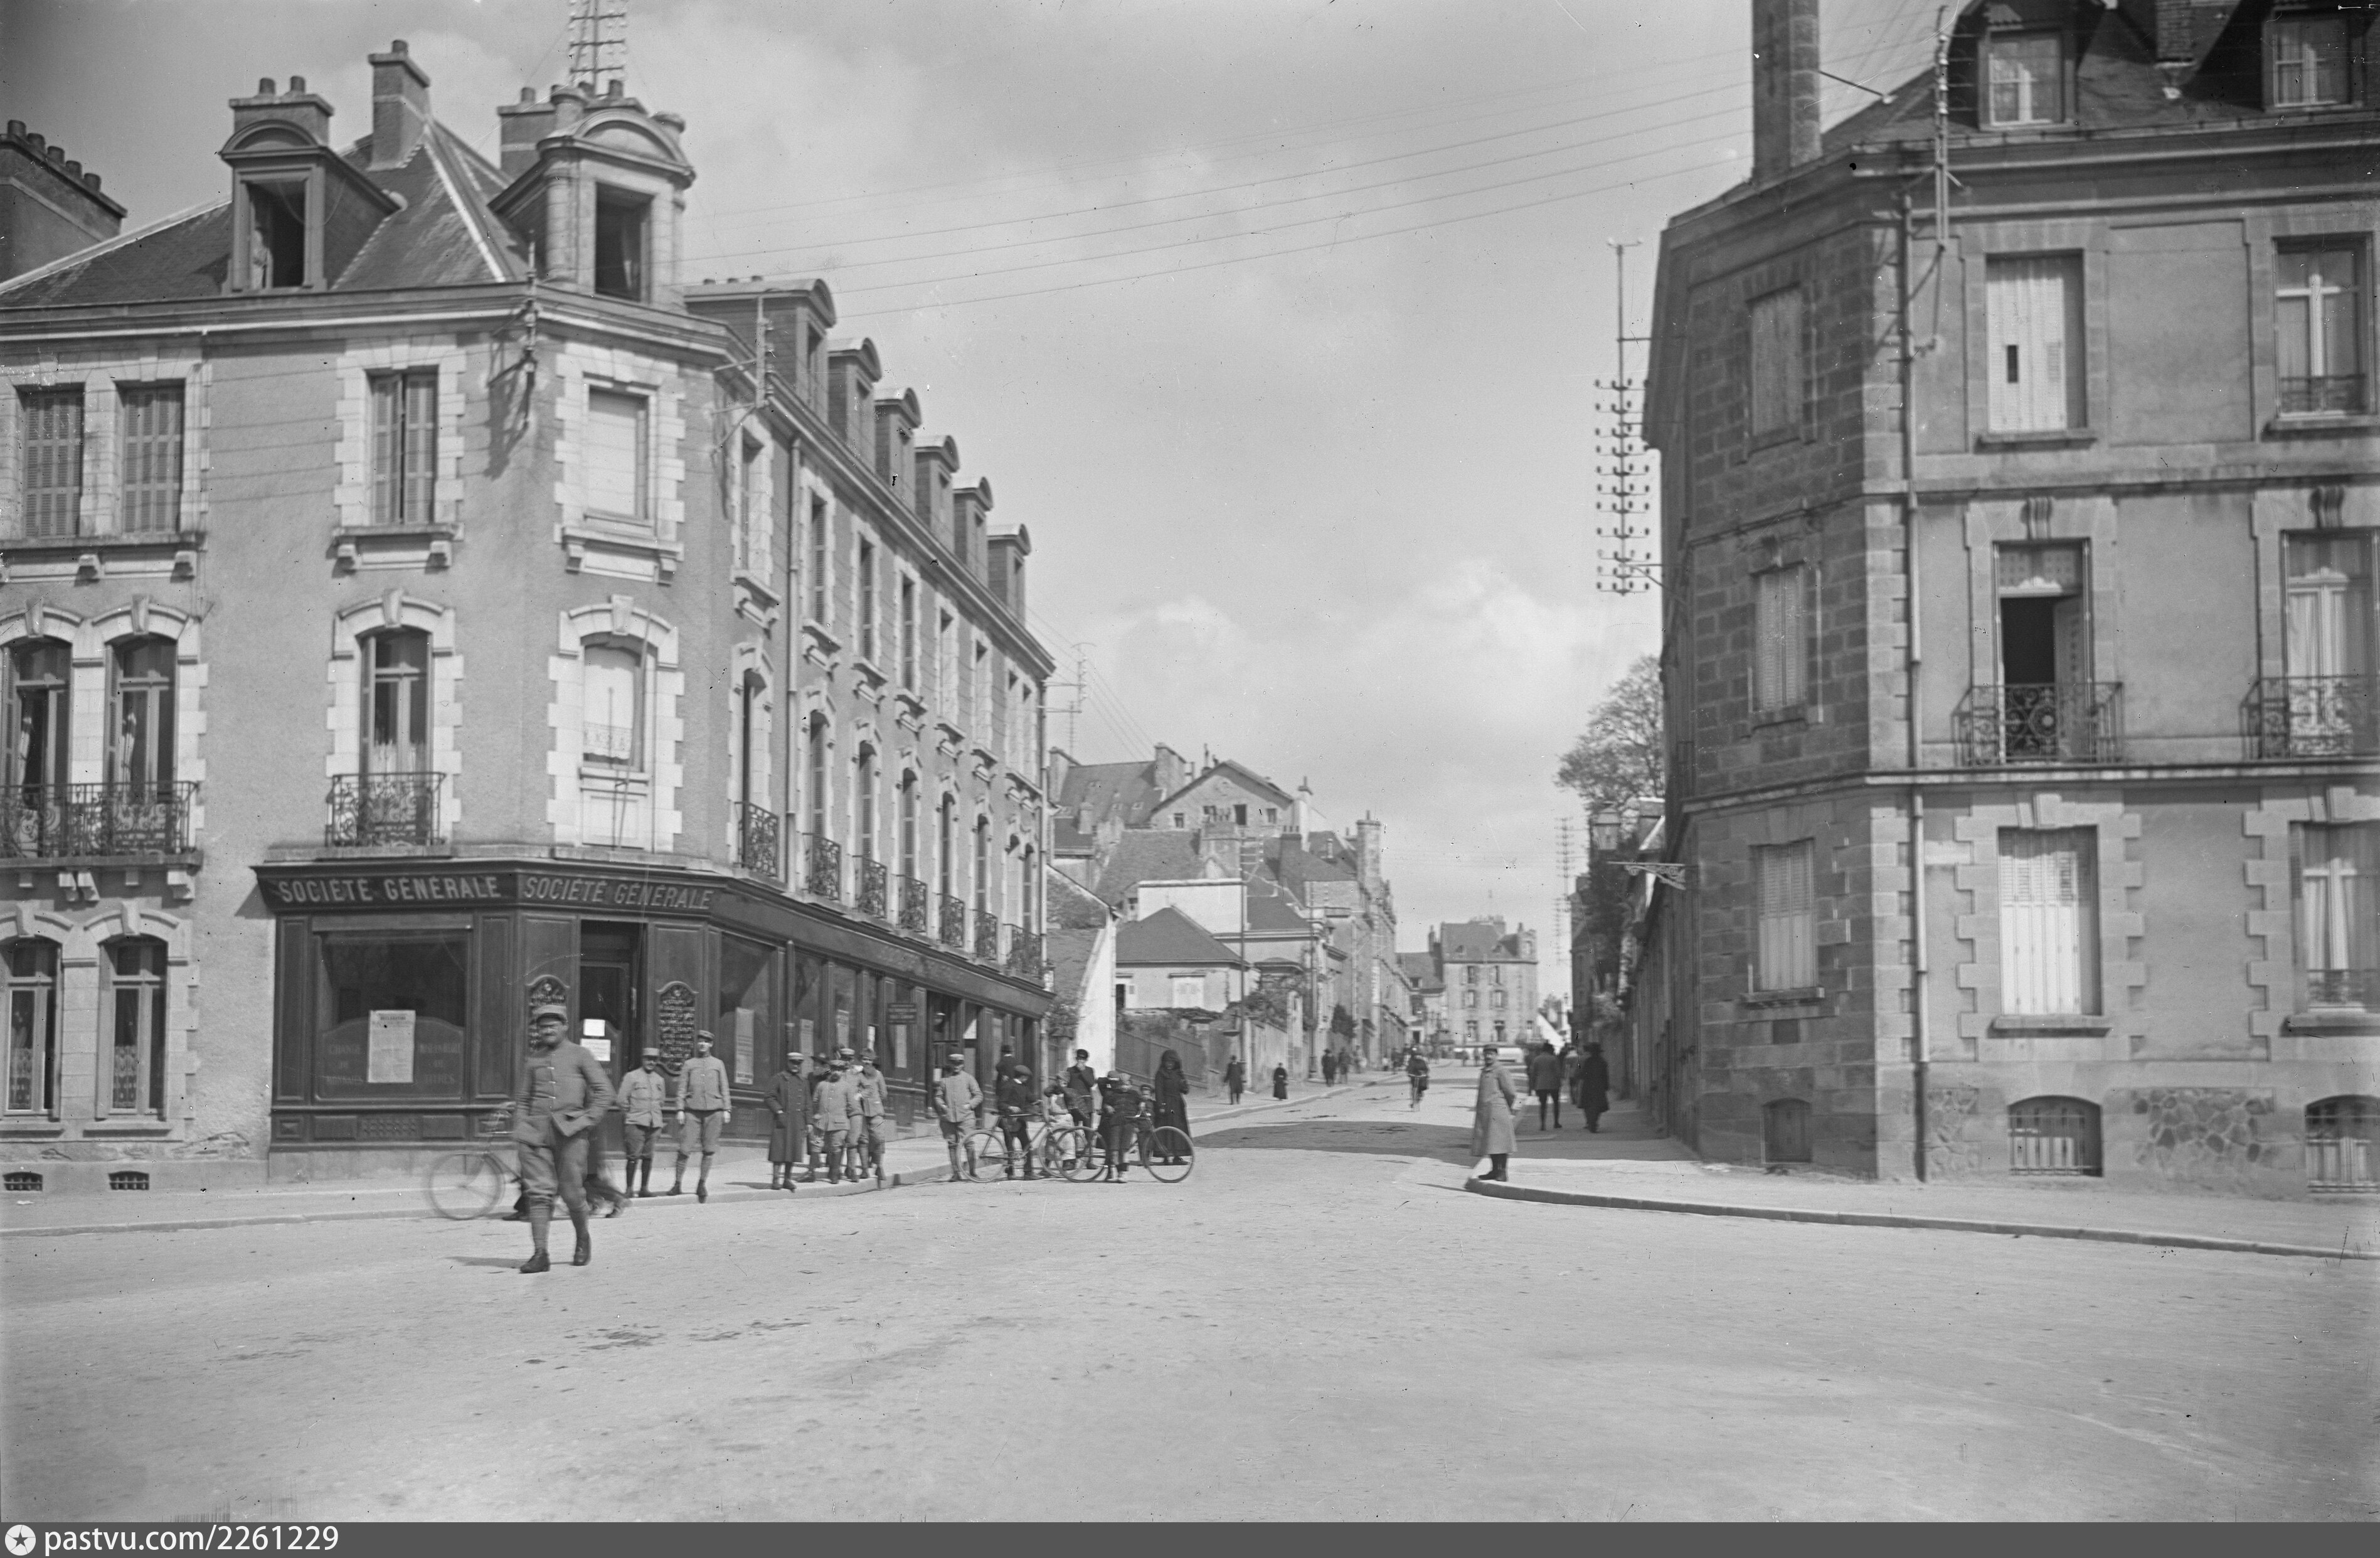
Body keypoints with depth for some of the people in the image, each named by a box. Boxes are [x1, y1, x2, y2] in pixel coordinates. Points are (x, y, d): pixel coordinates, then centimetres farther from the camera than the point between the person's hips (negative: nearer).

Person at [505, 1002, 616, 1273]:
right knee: (539, 1192, -6)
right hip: (535, 1130, 2)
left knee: (572, 1192, -1)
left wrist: (587, 1120, -6)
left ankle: (583, 1238, 26)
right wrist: (520, 1129, 8)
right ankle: (539, 1255, -8)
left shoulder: (579, 1055, 7)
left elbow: (604, 1092, 4)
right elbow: (522, 1098, 20)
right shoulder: (532, 1059, 16)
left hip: (569, 1130, -2)